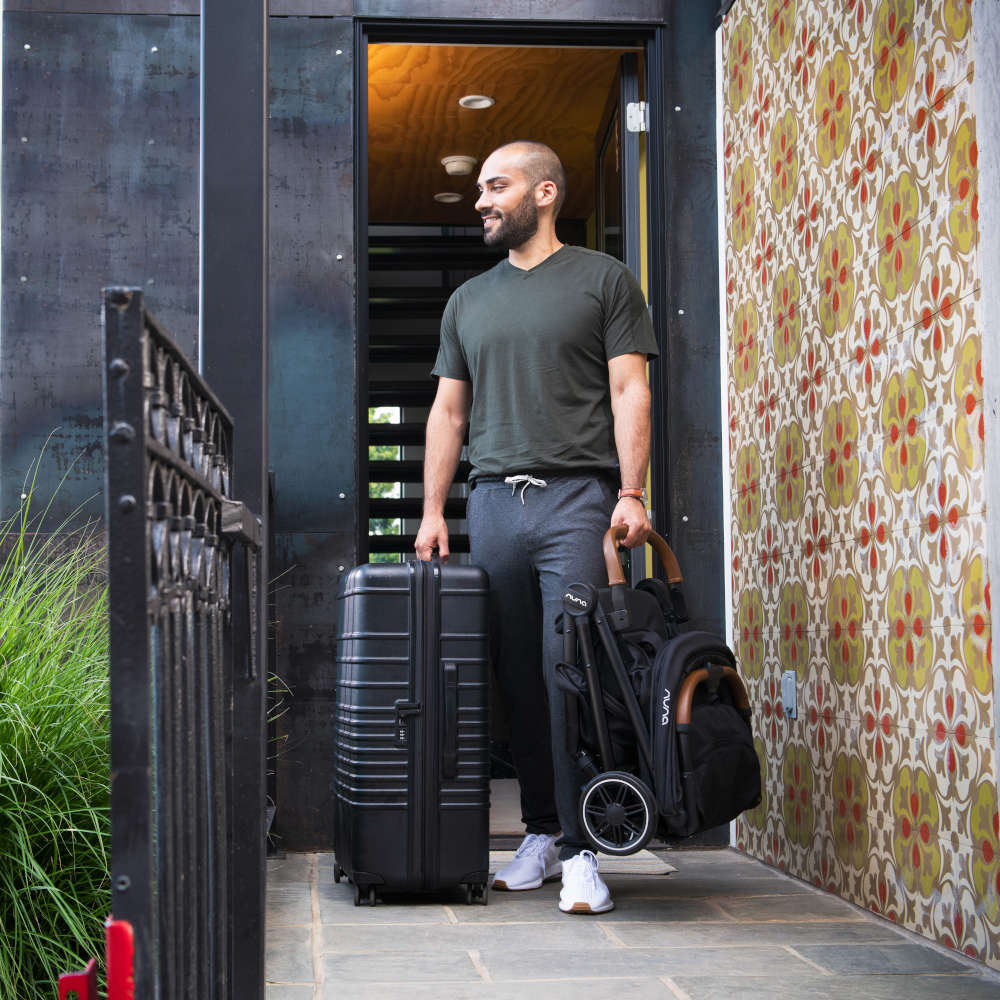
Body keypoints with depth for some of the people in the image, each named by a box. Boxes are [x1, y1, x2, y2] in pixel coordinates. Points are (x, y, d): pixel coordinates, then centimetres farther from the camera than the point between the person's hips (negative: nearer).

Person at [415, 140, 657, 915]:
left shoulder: (603, 280, 8)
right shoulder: (469, 301, 21)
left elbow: (629, 390, 0)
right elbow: (448, 411, 21)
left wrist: (632, 493, -11)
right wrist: (433, 510, 12)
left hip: (578, 498, -4)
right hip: (493, 501, 5)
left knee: (572, 671, -12)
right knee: (518, 678, 4)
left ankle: (581, 851, -8)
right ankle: (540, 835, 13)